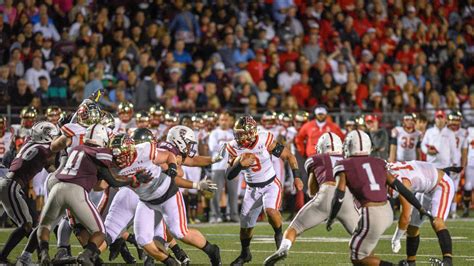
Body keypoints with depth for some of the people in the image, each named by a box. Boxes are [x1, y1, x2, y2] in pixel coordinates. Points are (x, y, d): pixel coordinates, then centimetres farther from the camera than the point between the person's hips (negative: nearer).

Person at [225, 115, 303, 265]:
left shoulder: (265, 141, -21)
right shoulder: (234, 147, -12)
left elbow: (289, 156, -11)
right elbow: (229, 176, -10)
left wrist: (296, 177, -15)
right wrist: (239, 164, -29)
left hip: (271, 184, -4)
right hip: (252, 189, 4)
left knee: (270, 210, -32)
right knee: (245, 225, 7)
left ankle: (279, 234, -2)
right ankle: (245, 254, 33)